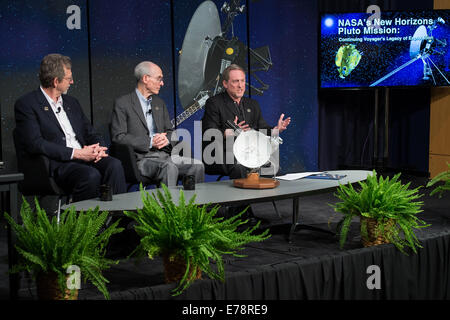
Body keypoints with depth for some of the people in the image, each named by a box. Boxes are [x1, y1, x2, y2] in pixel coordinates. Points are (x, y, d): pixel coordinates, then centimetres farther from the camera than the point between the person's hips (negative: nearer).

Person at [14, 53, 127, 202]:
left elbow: (91, 134, 23)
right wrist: (76, 153, -16)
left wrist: (98, 148, -3)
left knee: (114, 165, -24)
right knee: (91, 175, -34)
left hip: (84, 157, 6)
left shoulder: (71, 102, 23)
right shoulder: (26, 105, 0)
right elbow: (34, 144, -12)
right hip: (56, 165, -6)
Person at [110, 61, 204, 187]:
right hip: (141, 159, -6)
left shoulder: (159, 103, 22)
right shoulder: (122, 103, 0)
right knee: (169, 167, -34)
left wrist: (166, 139, -5)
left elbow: (171, 132, 21)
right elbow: (118, 137, -9)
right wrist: (150, 142, -15)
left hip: (164, 155, 6)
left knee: (197, 165, -16)